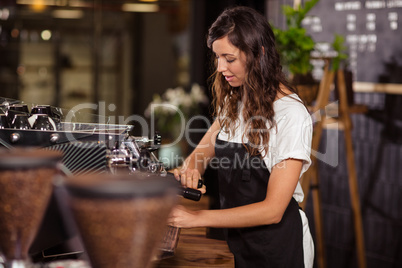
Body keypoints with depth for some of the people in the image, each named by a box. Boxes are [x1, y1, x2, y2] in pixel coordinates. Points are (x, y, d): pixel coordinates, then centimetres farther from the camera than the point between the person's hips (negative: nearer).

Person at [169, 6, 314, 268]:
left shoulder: (292, 115, -22)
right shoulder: (234, 102, 3)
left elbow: (272, 210, -24)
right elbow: (201, 152, 10)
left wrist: (197, 217, -26)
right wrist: (191, 170, -15)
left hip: (278, 245, -7)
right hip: (236, 237, 7)